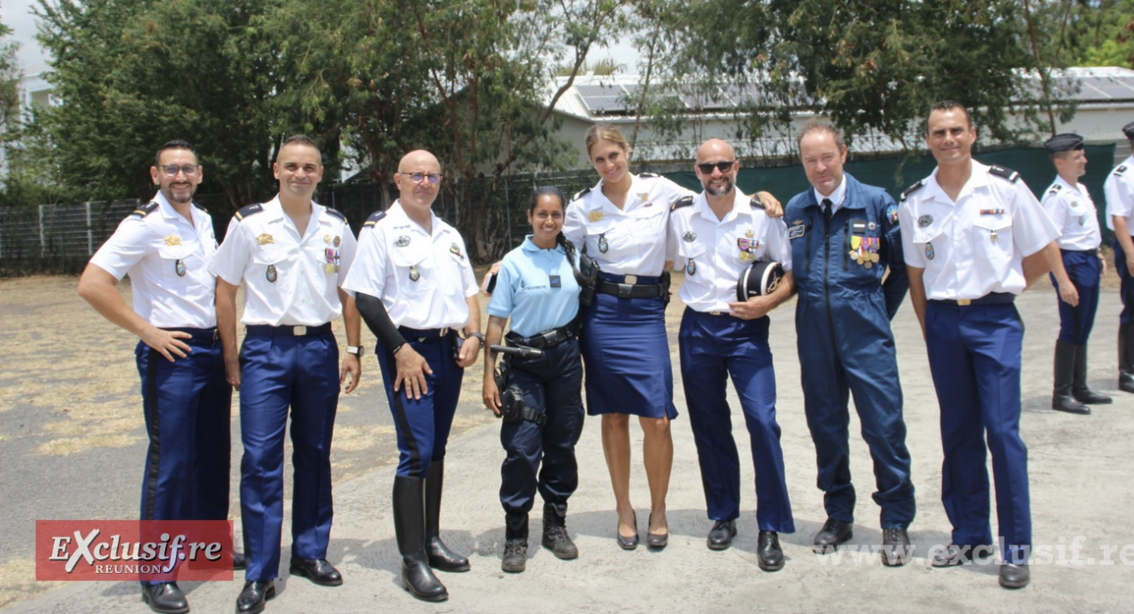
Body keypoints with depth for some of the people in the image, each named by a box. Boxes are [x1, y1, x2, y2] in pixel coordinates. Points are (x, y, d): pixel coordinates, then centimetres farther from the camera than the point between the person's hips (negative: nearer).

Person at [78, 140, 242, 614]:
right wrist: (147, 331, -16)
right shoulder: (144, 225, -11)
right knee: (170, 464, -4)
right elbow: (91, 285, -18)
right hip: (171, 354, -7)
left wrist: (224, 335, 13)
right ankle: (157, 575, 6)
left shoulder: (203, 220, 12)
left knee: (214, 457, 14)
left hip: (212, 348, 7)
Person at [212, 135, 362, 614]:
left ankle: (310, 552, 25)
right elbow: (224, 291, 1)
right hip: (265, 347, -3)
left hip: (319, 347, 3)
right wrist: (231, 359, -3)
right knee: (261, 460, -6)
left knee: (315, 454, 11)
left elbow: (348, 291, 13)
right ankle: (259, 574, 3)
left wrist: (353, 350, 6)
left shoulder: (336, 227, 7)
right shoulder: (249, 224, -1)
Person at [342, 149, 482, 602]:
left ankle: (431, 540, 23)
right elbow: (366, 298, -9)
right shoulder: (380, 230, -3)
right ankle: (412, 561, -5)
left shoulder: (449, 235, 18)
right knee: (416, 451, -11)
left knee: (436, 449, 12)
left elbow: (468, 291, 21)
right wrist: (401, 350, -15)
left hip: (448, 349, 7)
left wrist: (473, 334, 3)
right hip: (408, 350, -6)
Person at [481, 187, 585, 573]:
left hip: (566, 356, 3)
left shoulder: (573, 258, 5)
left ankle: (556, 525, 24)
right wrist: (489, 376, -7)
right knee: (523, 446, -7)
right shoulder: (514, 263, -3)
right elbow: (496, 321, -3)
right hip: (525, 360, -3)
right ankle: (515, 535, 4)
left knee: (562, 443, 9)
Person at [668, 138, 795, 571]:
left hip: (746, 328, -2)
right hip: (697, 329, 3)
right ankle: (723, 515, 26)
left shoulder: (762, 215, -4)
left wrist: (768, 302, -15)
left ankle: (771, 527, 1)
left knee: (763, 421, -11)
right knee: (708, 425, 9)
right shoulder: (680, 214, 3)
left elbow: (791, 271, 1)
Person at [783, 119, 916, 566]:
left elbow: (904, 266, 6)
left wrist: (877, 313, 6)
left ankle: (896, 522, 12)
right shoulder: (794, 211, 7)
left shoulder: (876, 203, -2)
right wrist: (813, 307, 11)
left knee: (884, 425, -3)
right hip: (815, 335, 3)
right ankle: (839, 516, 25)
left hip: (865, 332, -3)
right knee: (826, 427, 10)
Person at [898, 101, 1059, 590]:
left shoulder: (1005, 187, -3)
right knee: (958, 433, 10)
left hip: (994, 319, -3)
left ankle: (1016, 547, 3)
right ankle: (970, 535, 22)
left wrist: (997, 290, 7)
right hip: (943, 321, 3)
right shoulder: (914, 202, 5)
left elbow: (1041, 256, 5)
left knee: (1003, 430, -7)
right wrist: (930, 329, 8)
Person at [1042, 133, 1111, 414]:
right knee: (1071, 331, -3)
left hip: (1089, 263, 9)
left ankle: (1079, 388, 27)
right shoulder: (1056, 196, -17)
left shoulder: (1081, 190, 12)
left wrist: (1097, 254, 17)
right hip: (1071, 263, -9)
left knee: (1083, 330, 16)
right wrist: (1063, 281, -26)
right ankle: (1061, 394, 6)